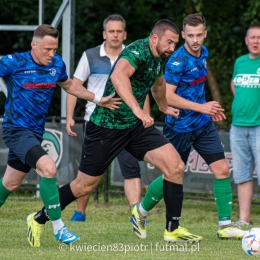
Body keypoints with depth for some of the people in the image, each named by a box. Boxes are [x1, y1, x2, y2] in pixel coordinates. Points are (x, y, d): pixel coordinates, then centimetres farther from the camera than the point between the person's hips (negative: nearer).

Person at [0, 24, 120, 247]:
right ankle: (58, 228, -18)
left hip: (36, 132, 7)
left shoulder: (57, 64, 4)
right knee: (49, 168, -24)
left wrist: (98, 100, 20)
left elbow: (69, 85, 22)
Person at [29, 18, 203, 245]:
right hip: (107, 125, -8)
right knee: (86, 184, 3)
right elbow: (118, 75, -44)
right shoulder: (138, 51, -22)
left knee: (175, 166, -9)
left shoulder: (161, 58, 6)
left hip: (136, 125, 8)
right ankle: (38, 220, 24)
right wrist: (137, 109, -51)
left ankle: (173, 229, 1)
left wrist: (164, 107, 46)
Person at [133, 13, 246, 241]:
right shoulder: (178, 61, -21)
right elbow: (167, 96, -24)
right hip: (180, 126, -7)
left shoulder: (203, 53, 5)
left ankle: (225, 225, 1)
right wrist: (201, 107, -24)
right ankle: (141, 211, 29)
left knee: (222, 169, -3)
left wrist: (209, 109, 14)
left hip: (203, 124, 7)